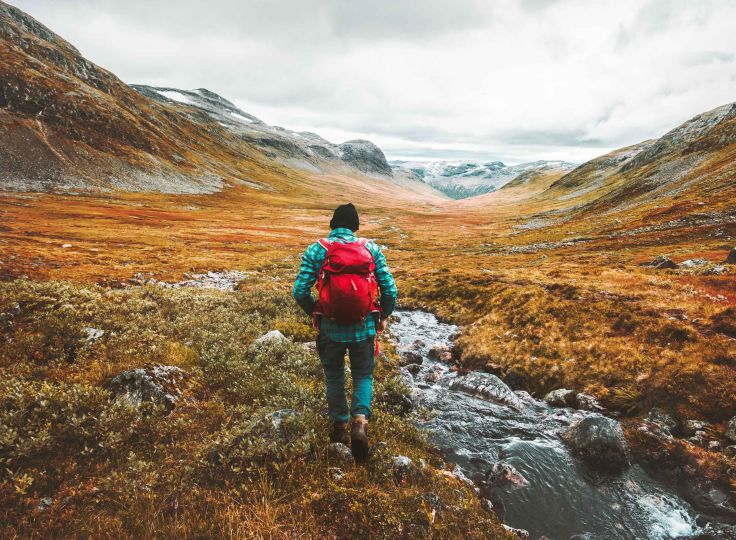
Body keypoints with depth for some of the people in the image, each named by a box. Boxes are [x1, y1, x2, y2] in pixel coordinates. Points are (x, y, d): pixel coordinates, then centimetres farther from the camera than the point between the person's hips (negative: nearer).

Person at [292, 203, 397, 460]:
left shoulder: (316, 250, -5)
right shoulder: (371, 248, -2)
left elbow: (300, 291, -8)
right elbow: (389, 289, -5)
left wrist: (313, 313, 11)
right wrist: (383, 317, 12)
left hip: (330, 327, 0)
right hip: (364, 327, 0)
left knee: (334, 376, 22)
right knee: (363, 375, 19)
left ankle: (340, 425, 30)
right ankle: (360, 420, -3)